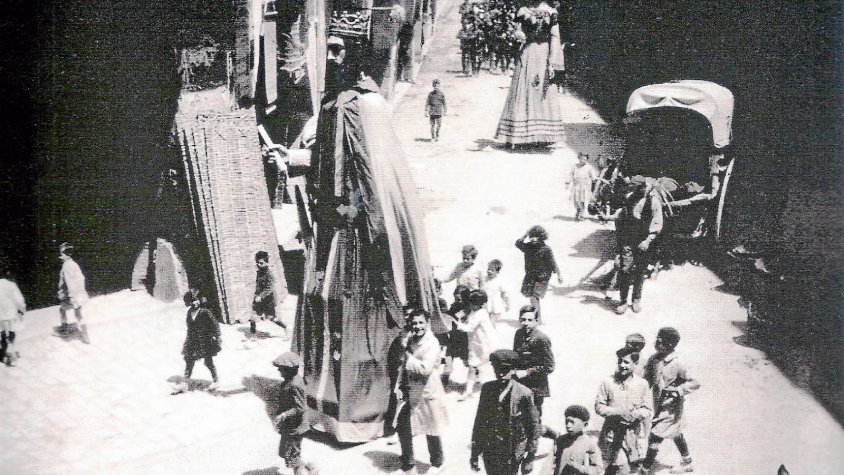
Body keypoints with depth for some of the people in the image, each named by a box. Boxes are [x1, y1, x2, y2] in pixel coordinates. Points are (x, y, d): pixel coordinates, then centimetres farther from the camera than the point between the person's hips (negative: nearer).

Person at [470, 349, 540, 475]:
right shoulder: (487, 389, -2)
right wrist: (475, 453, 6)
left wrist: (530, 458, -3)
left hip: (512, 455, -3)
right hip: (490, 453, 3)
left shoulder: (524, 394, -13)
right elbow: (479, 422, 6)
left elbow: (533, 427, -5)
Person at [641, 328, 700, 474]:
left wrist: (677, 391, -26)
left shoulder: (677, 364, -23)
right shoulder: (654, 359, -4)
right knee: (676, 434, 22)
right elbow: (648, 380, 7)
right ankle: (687, 463, 39)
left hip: (670, 408, -7)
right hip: (658, 406, 7)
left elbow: (695, 383, -17)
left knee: (655, 437, -5)